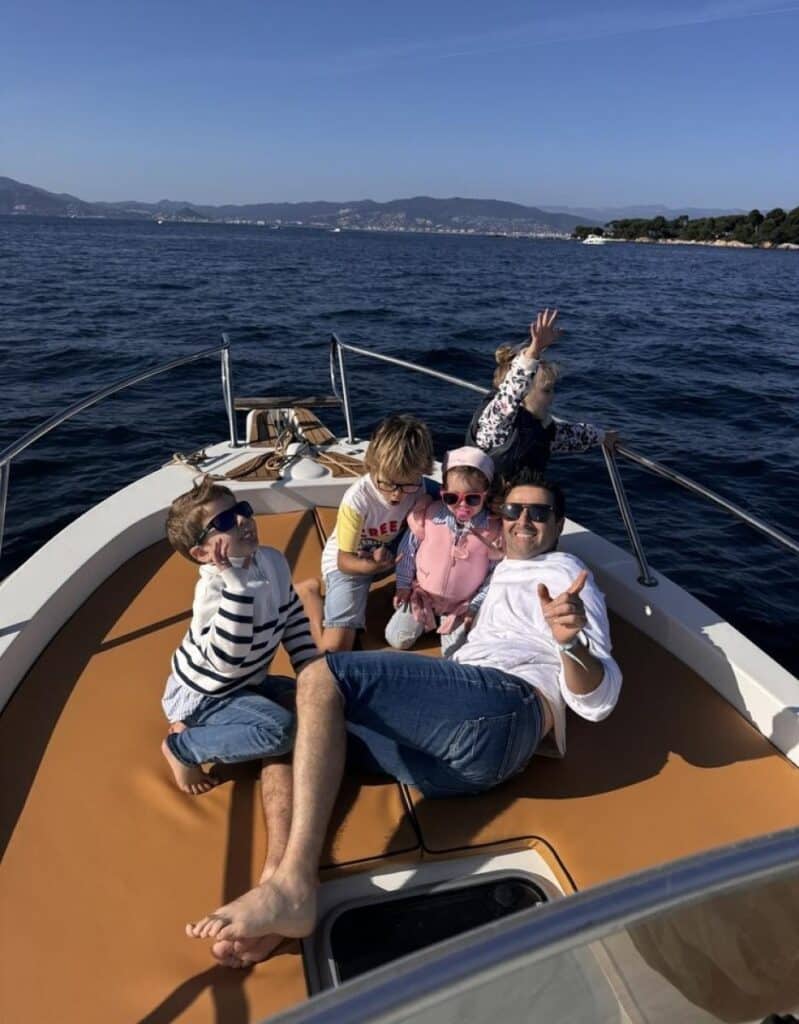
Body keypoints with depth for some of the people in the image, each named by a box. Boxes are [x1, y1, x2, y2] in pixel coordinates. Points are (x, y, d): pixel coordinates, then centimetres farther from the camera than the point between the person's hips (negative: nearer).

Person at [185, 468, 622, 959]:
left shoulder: (563, 573, 12)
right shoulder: (504, 574, 37)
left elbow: (598, 700, -1)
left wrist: (571, 643, -23)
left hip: (506, 703, -8)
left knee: (320, 679, -21)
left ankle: (294, 887, -27)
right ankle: (280, 882, -18)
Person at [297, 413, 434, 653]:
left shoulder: (417, 489, -20)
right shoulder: (357, 500, -32)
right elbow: (345, 561, -23)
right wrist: (372, 565, -44)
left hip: (389, 553, 5)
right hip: (350, 562, -5)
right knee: (334, 649, -16)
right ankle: (310, 591, 10)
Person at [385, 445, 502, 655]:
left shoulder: (493, 530, -21)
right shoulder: (428, 515, -18)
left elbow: (494, 575, -10)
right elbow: (408, 549, -3)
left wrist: (474, 607, -10)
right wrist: (403, 586, 2)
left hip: (460, 604, -1)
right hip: (421, 594, 1)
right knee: (397, 640, 4)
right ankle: (425, 618, 31)